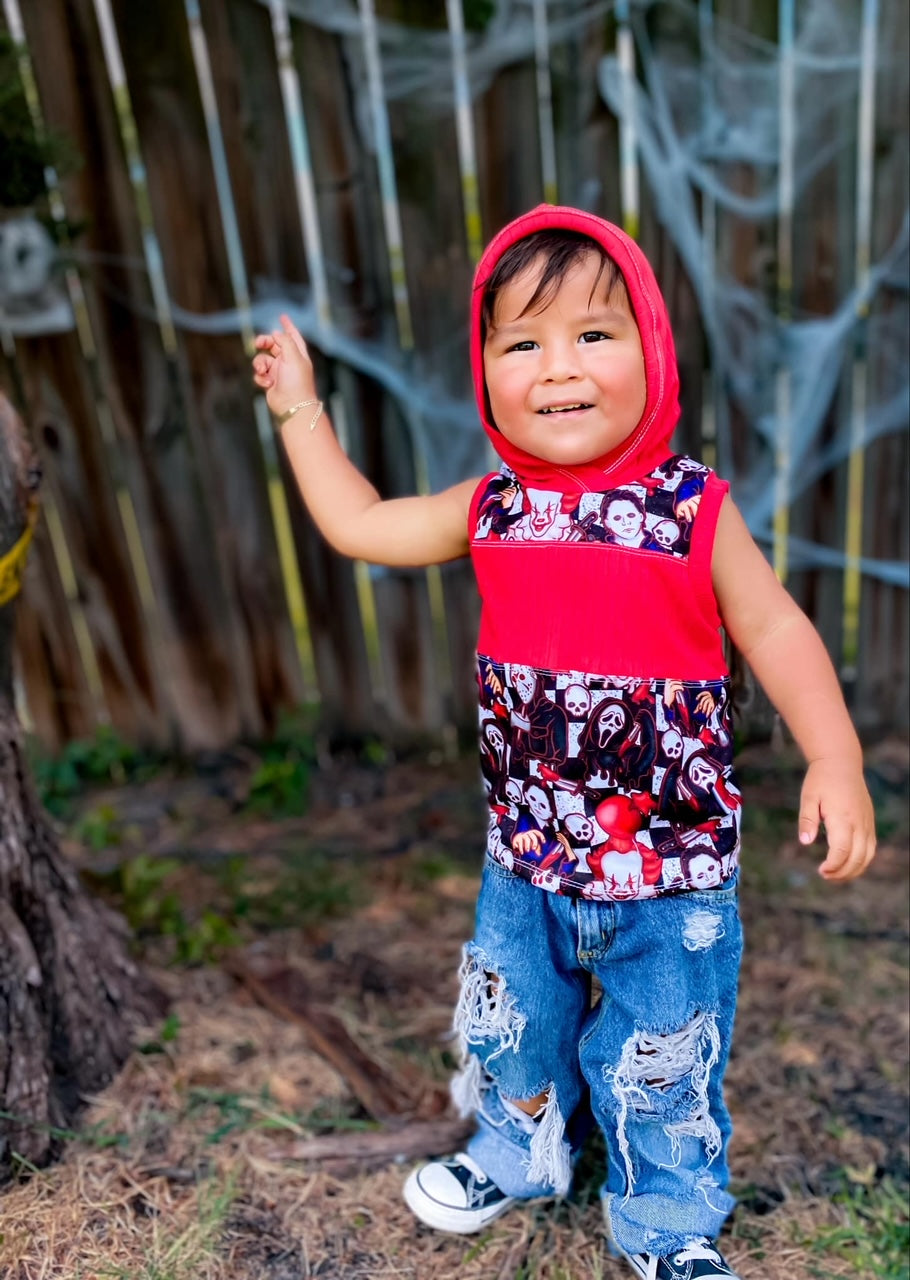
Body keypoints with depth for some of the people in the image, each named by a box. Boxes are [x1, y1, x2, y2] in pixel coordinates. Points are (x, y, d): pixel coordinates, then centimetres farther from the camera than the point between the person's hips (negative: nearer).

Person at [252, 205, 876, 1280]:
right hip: (527, 862, 4)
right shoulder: (491, 510, -4)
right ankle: (521, 1152, 56)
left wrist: (835, 758, -21)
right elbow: (357, 525, 6)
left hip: (671, 870, -3)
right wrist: (298, 406, 10)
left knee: (660, 1062, 16)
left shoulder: (693, 509, -14)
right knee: (509, 1029, 24)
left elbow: (777, 633, -8)